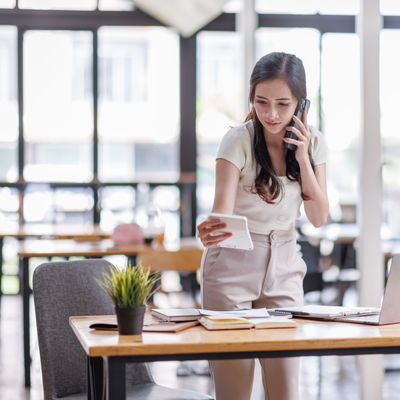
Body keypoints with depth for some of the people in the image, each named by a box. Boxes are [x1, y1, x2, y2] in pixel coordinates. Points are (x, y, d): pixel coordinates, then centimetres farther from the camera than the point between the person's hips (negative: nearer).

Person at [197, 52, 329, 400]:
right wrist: (211, 231, -45)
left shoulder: (313, 143, 1)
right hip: (233, 267, -4)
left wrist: (303, 159, -12)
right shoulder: (239, 140, -13)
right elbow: (222, 210, -23)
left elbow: (319, 217, -2)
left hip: (284, 269, 4)